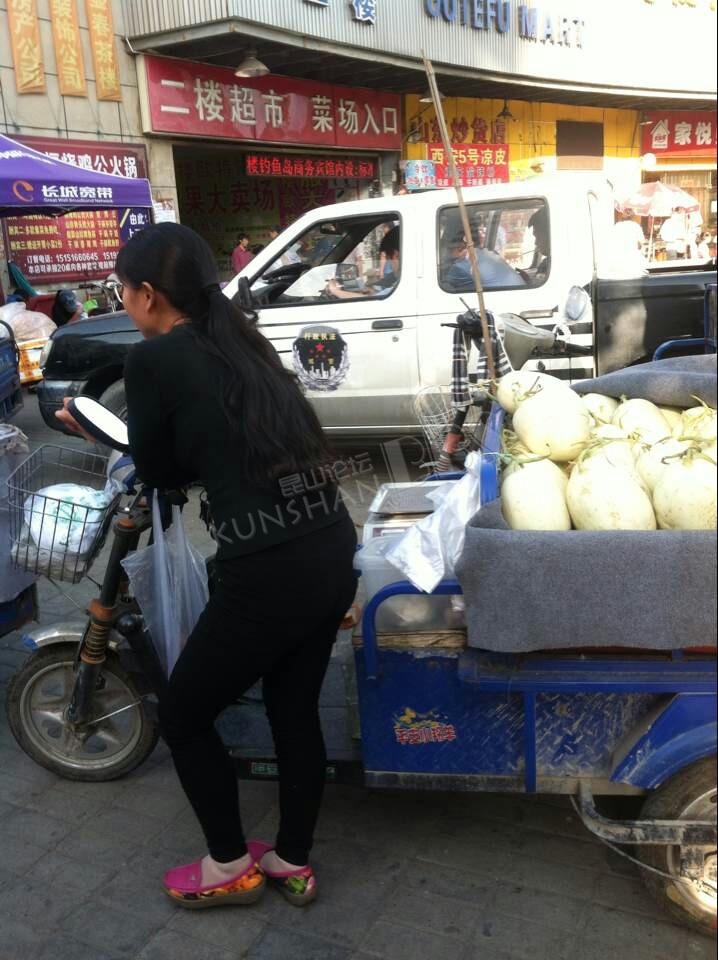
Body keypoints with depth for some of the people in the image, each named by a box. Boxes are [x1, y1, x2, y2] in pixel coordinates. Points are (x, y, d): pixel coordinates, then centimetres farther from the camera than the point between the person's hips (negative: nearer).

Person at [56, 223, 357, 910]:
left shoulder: (152, 358, -7)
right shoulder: (240, 339, 13)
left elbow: (161, 474, 5)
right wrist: (135, 434, 27)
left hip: (269, 573, -7)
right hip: (333, 551, 8)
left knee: (182, 715, 18)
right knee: (295, 709, 24)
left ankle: (230, 867, 35)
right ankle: (293, 863, 43)